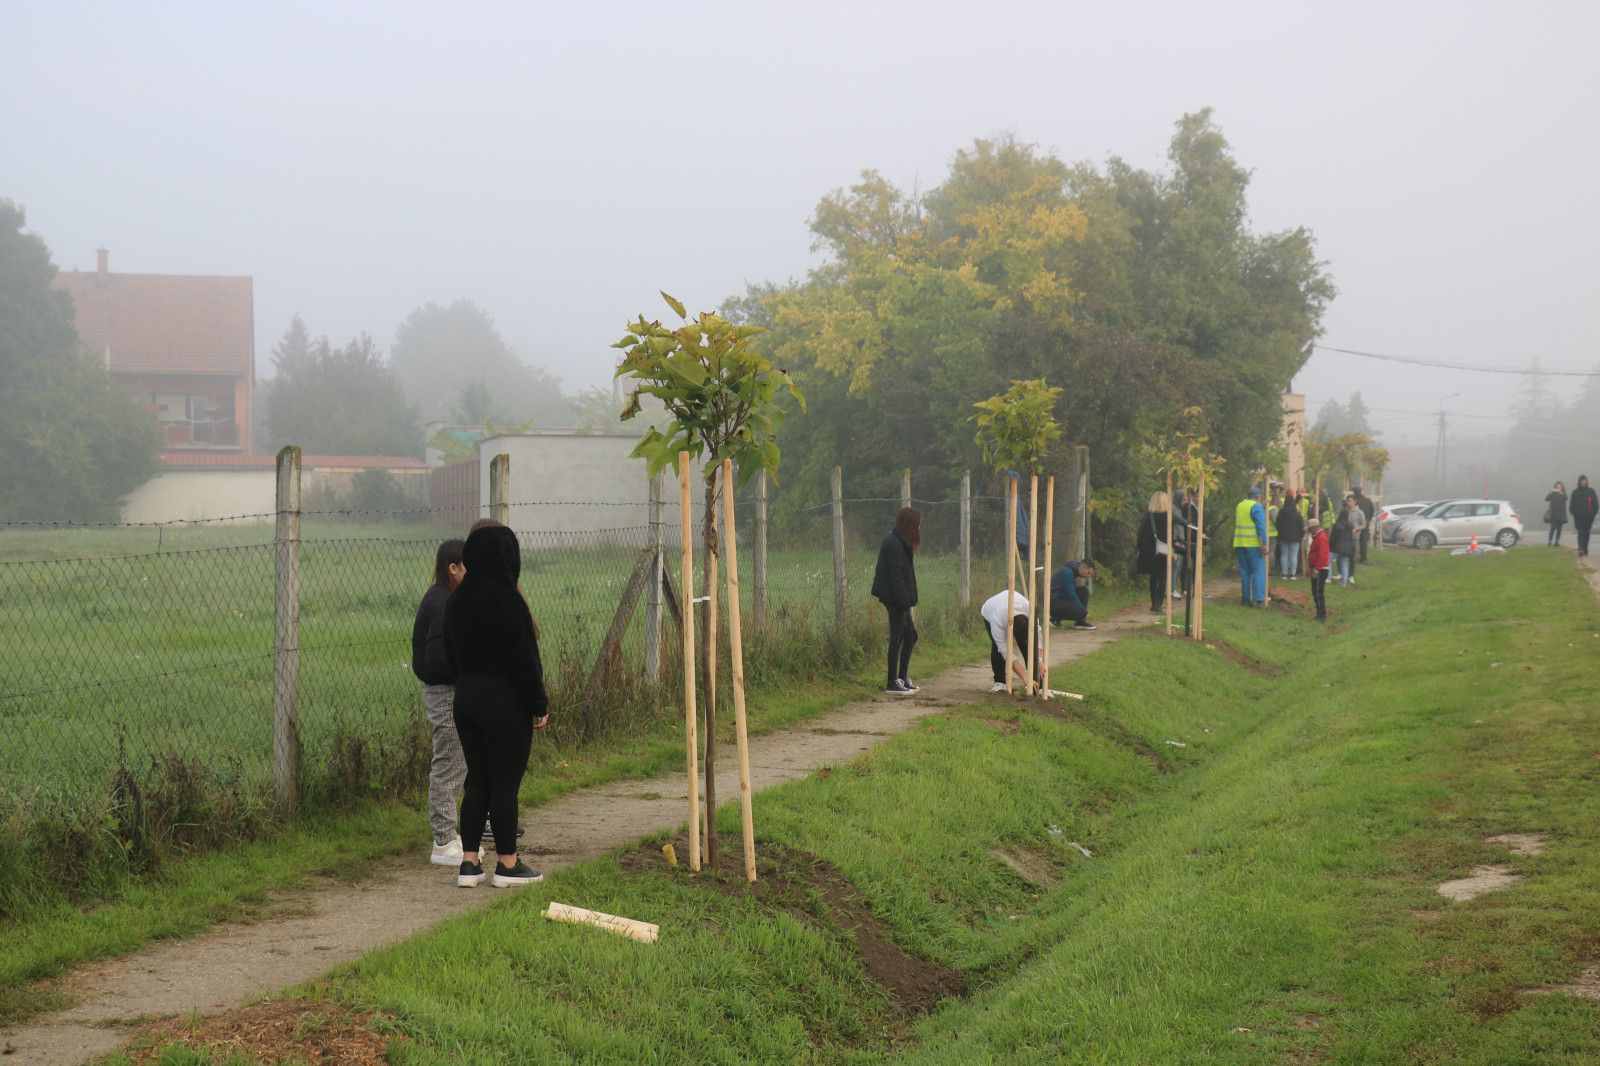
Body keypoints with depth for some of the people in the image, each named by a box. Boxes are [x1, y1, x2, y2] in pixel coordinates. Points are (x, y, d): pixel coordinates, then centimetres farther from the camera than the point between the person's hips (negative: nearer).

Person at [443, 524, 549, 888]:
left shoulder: (456, 600, 5)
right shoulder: (507, 600, -17)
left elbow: (451, 653, 13)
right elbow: (524, 658, -16)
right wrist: (539, 706, -8)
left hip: (465, 698, 7)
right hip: (504, 703, -7)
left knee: (477, 781, 12)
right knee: (505, 782, 2)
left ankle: (469, 864, 11)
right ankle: (507, 864, 8)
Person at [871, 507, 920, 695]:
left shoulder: (898, 542, 15)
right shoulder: (894, 544, -17)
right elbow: (895, 575, -21)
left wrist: (907, 599, 15)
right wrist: (904, 601, -22)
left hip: (897, 599, 10)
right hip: (895, 599, -10)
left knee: (910, 635, 14)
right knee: (897, 637, -5)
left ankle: (903, 678, 21)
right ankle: (893, 683, -1)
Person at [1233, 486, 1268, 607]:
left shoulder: (1240, 505, 14)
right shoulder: (1256, 507, -9)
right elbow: (1261, 526, -16)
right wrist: (1264, 544, -16)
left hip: (1240, 543, 7)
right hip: (1254, 544, -7)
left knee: (1244, 571, 12)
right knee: (1258, 571, -4)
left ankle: (1245, 598, 12)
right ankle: (1258, 599, -9)